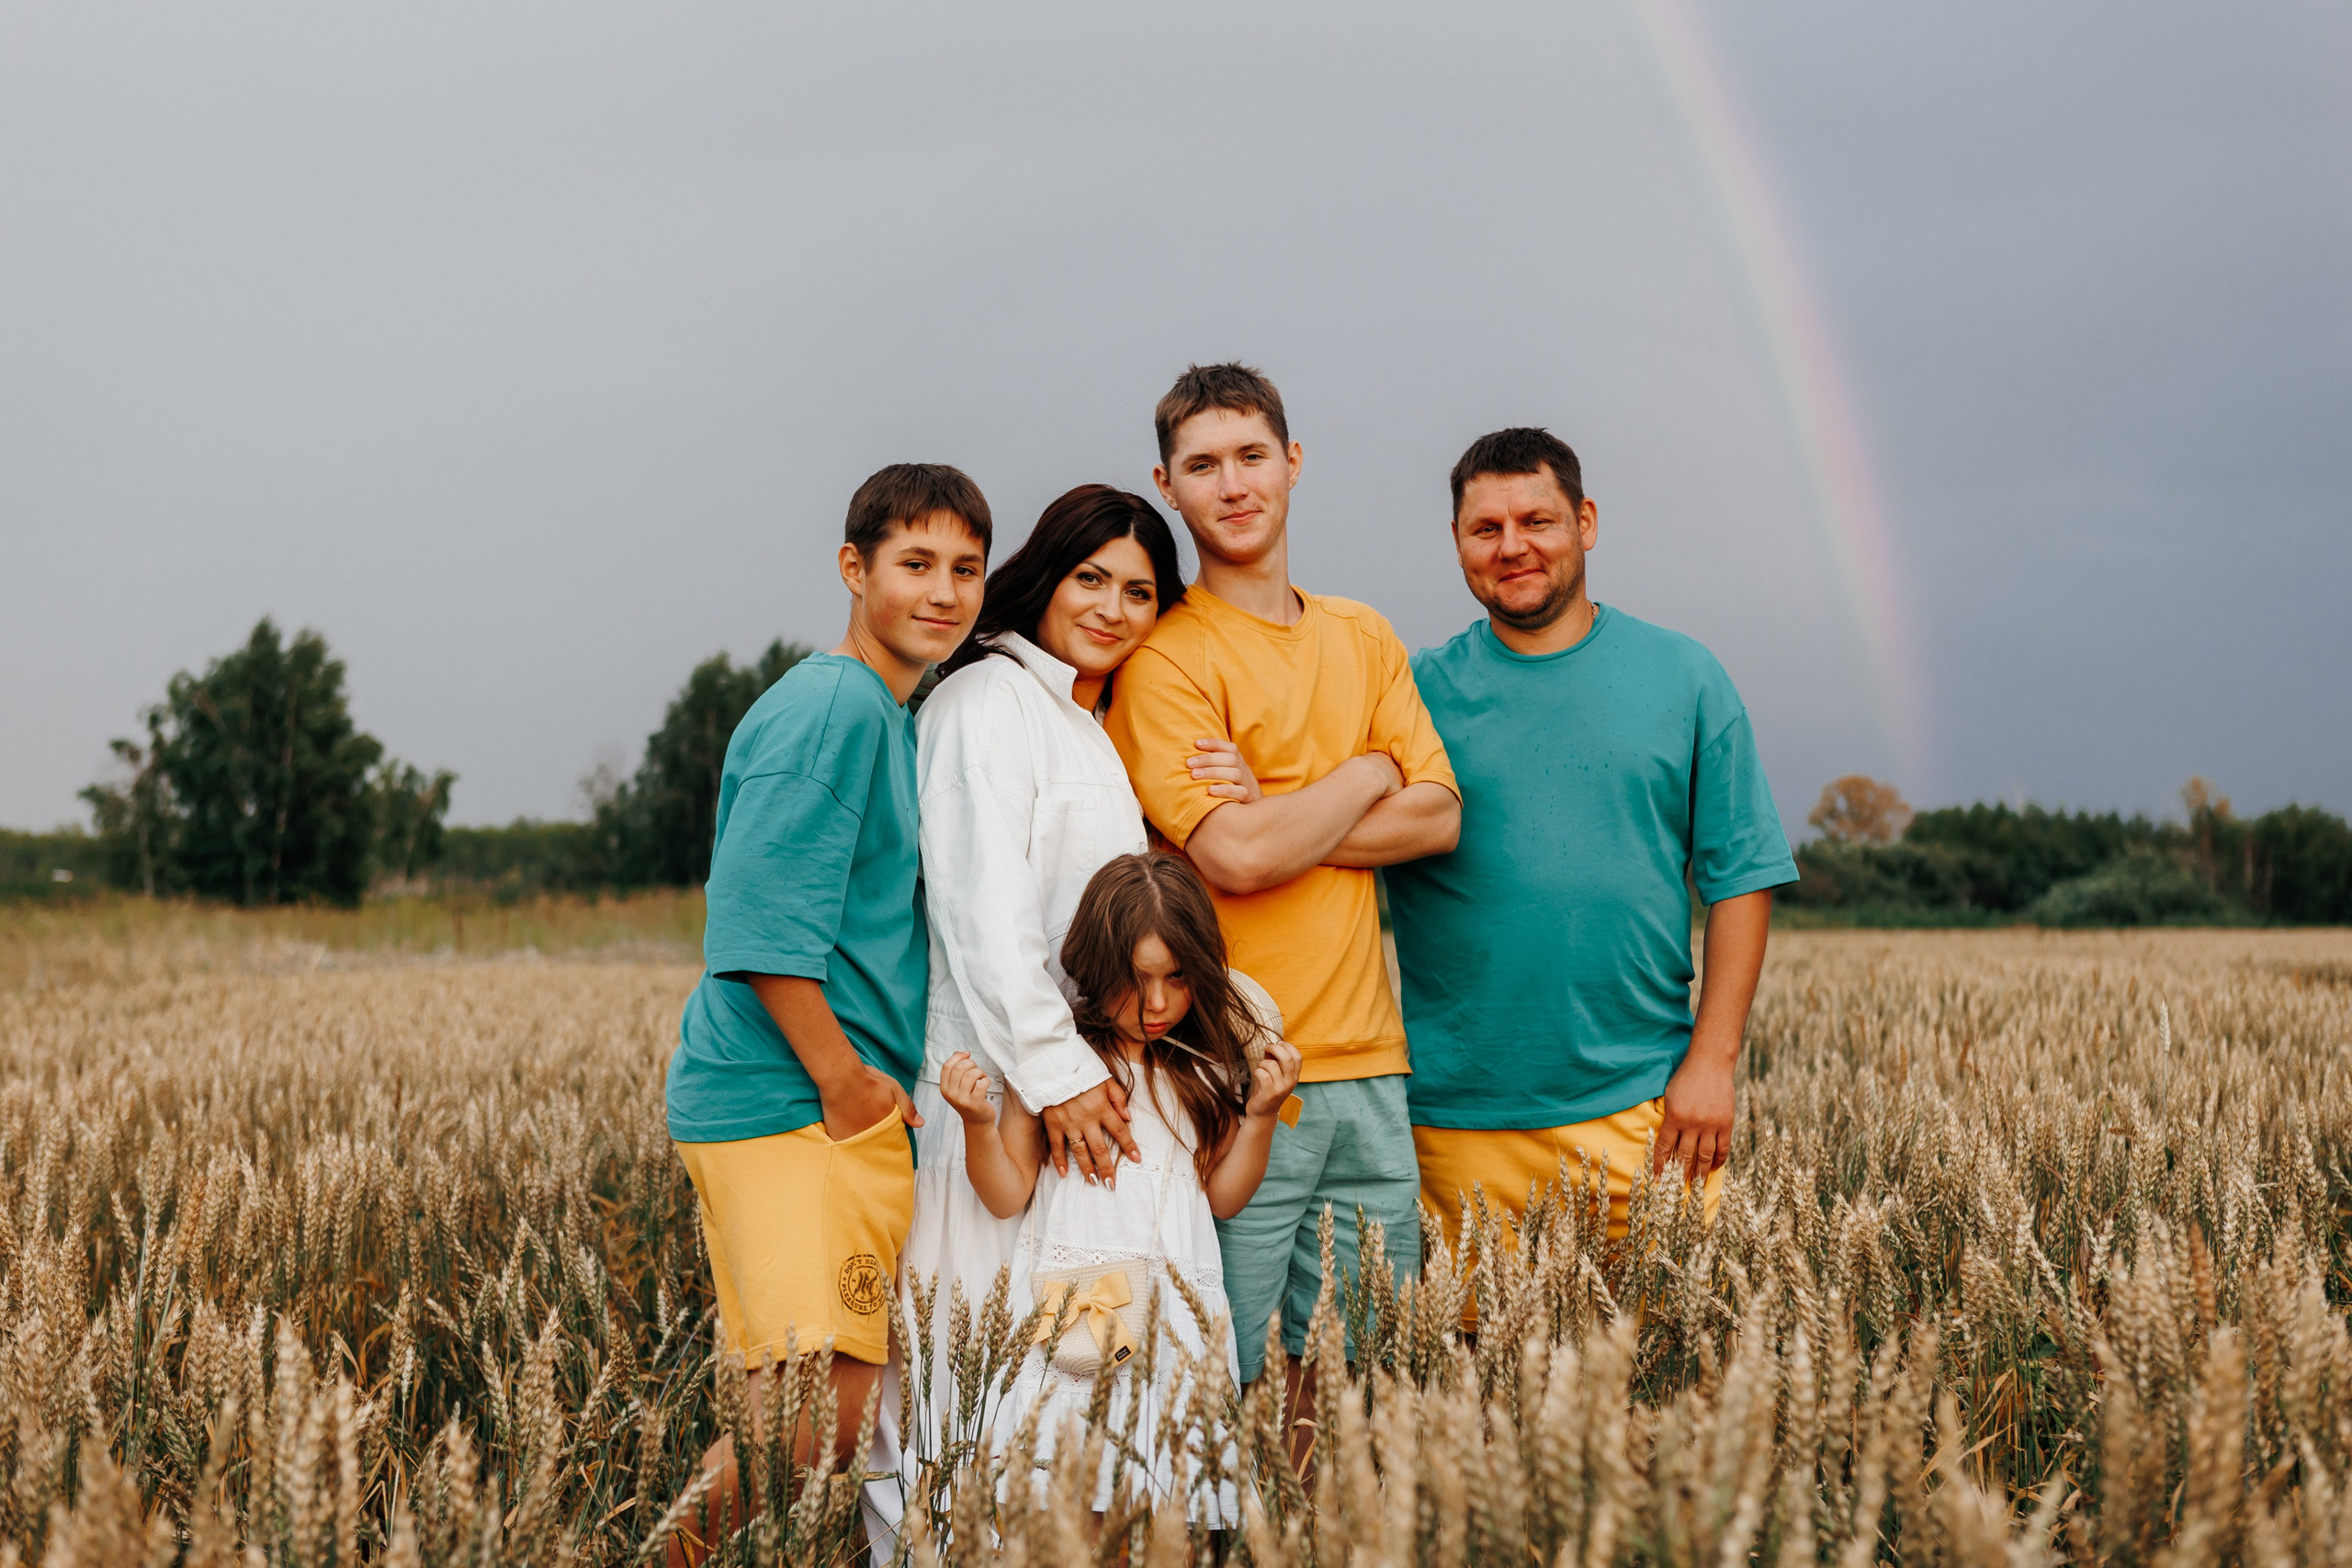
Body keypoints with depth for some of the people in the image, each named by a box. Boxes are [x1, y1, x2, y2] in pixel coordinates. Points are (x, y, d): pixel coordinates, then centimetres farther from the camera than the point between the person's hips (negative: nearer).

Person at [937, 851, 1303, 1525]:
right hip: (1071, 1305, -2)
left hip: (1177, 1306, 2)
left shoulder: (1206, 1068, 9)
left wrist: (1261, 1112, 2)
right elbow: (1009, 1194, 3)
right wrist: (978, 1121, -12)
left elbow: (1223, 1196, 13)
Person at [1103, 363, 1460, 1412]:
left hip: (1368, 1060, 6)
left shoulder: (1364, 639, 14)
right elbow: (1233, 859, -17)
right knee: (1227, 1381, -1)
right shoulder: (1164, 658, -6)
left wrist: (1279, 816, -8)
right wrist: (1364, 777, -2)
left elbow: (1438, 817, 5)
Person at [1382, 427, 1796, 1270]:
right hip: (1462, 1119, 0)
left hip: (1645, 1105, 0)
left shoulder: (1683, 677, 6)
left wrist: (1711, 1060, -3)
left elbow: (1741, 878, 4)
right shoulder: (1416, 690, 4)